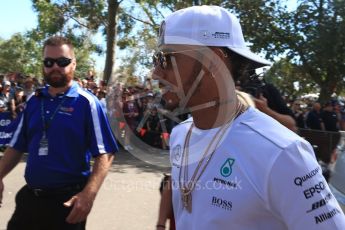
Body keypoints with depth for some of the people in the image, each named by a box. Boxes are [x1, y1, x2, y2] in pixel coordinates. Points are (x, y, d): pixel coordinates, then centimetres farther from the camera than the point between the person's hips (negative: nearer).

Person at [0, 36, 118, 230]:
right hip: (30, 197, 5)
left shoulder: (86, 102, -10)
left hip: (67, 200, -5)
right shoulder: (34, 101, 6)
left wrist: (88, 194, -25)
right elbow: (17, 147, 12)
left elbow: (105, 154, -15)